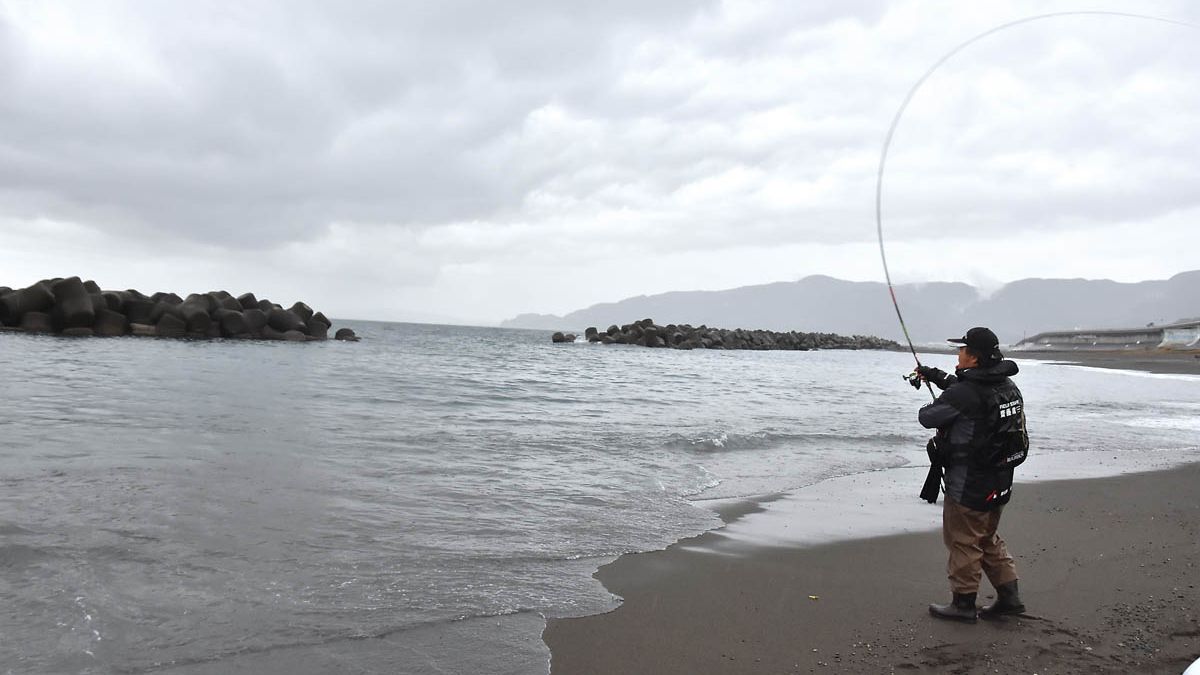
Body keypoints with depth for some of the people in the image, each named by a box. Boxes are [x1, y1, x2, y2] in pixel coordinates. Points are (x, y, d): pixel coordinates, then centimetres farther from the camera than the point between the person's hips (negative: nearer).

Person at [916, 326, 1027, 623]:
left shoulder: (965, 394, -23)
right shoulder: (1008, 385, 5)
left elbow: (928, 418, -13)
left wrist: (928, 409, 10)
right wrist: (936, 376, 29)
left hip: (969, 483, -8)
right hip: (1000, 481, 8)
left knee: (963, 542, 5)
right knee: (987, 538, 22)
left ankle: (963, 603, 15)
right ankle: (1009, 596, 25)